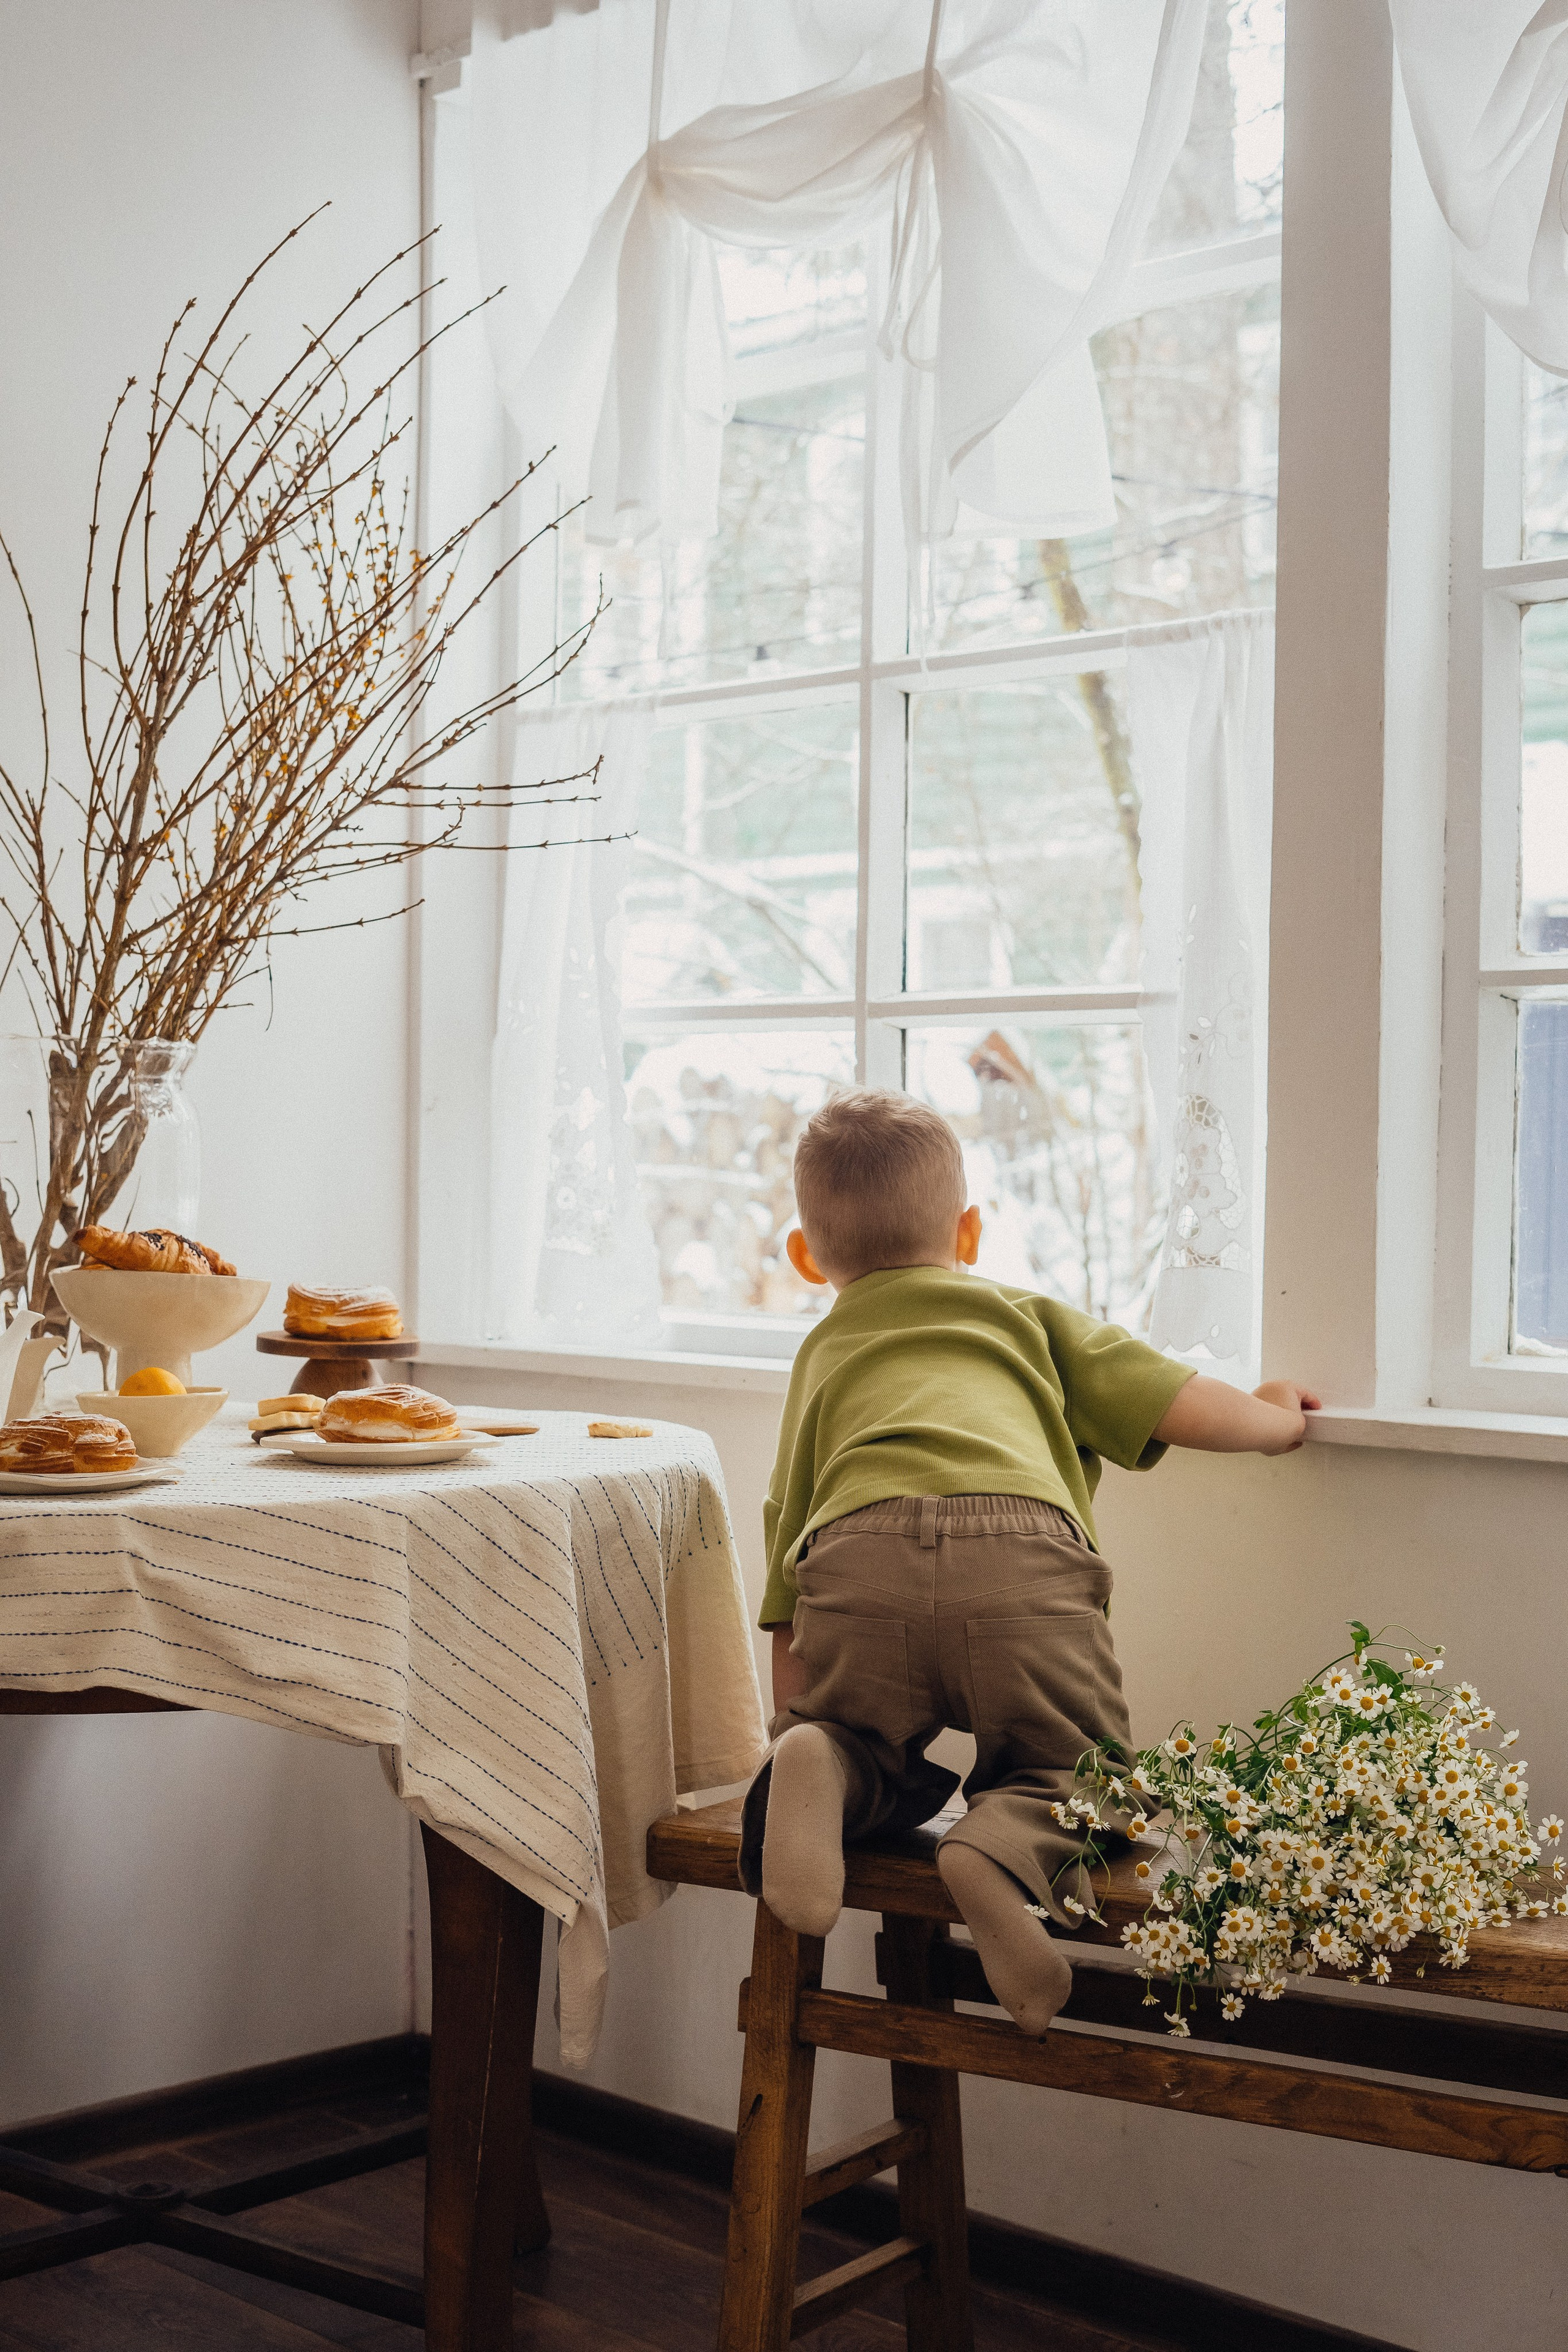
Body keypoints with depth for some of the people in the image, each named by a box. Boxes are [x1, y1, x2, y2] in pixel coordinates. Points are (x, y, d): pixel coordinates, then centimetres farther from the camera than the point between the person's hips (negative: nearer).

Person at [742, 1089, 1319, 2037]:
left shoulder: (822, 1356, 36)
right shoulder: (1026, 1317, 33)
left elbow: (788, 1547, 31)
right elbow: (1178, 1405, 24)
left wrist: (794, 1715, 39)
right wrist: (1274, 1422, 45)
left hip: (857, 1556, 2)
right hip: (1023, 1549, -1)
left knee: (886, 1760, 26)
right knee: (1083, 1774, 18)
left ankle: (824, 1771, -10)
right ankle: (1011, 1849, -17)